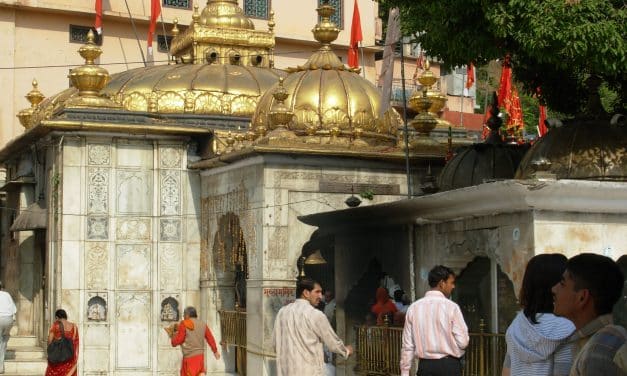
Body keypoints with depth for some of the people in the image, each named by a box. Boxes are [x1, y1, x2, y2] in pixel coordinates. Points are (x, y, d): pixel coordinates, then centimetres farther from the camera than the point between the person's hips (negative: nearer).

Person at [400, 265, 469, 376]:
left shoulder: (413, 308, 3)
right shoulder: (451, 307, -7)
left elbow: (407, 345, 5)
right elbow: (463, 342, -8)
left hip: (425, 366, 4)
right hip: (449, 366, -3)